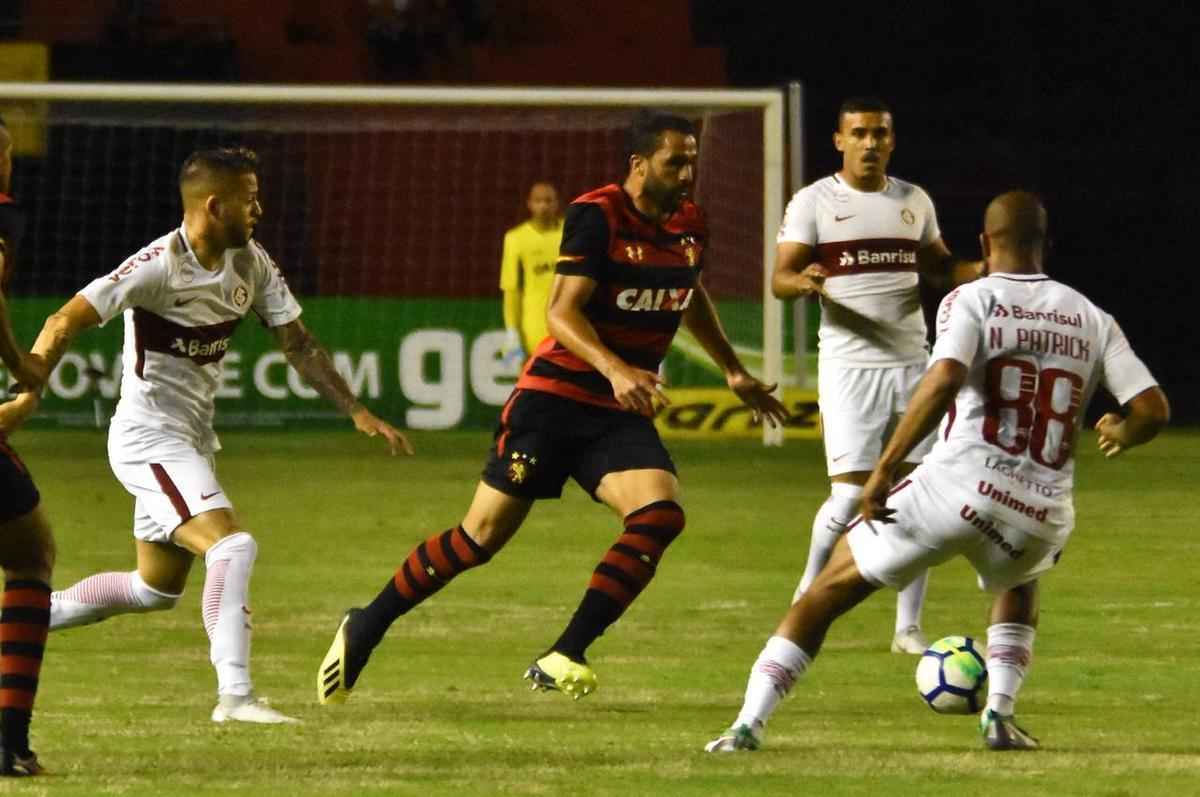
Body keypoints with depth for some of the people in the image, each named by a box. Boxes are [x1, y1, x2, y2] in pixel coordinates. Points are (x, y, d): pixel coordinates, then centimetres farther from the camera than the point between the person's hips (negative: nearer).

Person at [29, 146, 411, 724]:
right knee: (233, 545, -24)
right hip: (148, 437, -9)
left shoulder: (251, 264, 2)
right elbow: (66, 323, -20)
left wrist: (358, 413, 0)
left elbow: (298, 344, 8)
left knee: (157, 589, 17)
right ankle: (234, 694, -26)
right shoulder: (159, 265, -20)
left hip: (192, 439, 9)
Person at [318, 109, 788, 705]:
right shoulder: (596, 215, -13)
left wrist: (733, 372, 35)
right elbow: (562, 311, -21)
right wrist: (613, 369, -36)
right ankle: (365, 628, 16)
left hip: (624, 413, 6)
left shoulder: (689, 226, 8)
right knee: (482, 536, -5)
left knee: (660, 515, -21)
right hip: (555, 395, -6)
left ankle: (562, 658, -17)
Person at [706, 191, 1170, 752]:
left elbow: (944, 379, -19)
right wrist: (1119, 435, 32)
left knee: (831, 589, 14)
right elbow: (1153, 410, 8)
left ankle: (749, 722, 4)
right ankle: (1001, 715, 21)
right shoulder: (1092, 320, 12)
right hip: (1041, 514, 3)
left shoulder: (972, 301, 0)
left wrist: (885, 468, -17)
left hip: (956, 490, -3)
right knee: (1020, 583, 40)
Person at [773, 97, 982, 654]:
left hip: (911, 362, 4)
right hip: (849, 364, -4)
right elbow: (780, 278, -6)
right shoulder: (813, 202, -1)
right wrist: (804, 283, -30)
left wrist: (984, 271, 0)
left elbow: (940, 268, 21)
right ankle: (809, 592, 14)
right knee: (850, 494, -12)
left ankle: (908, 628, 7)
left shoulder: (915, 201, 12)